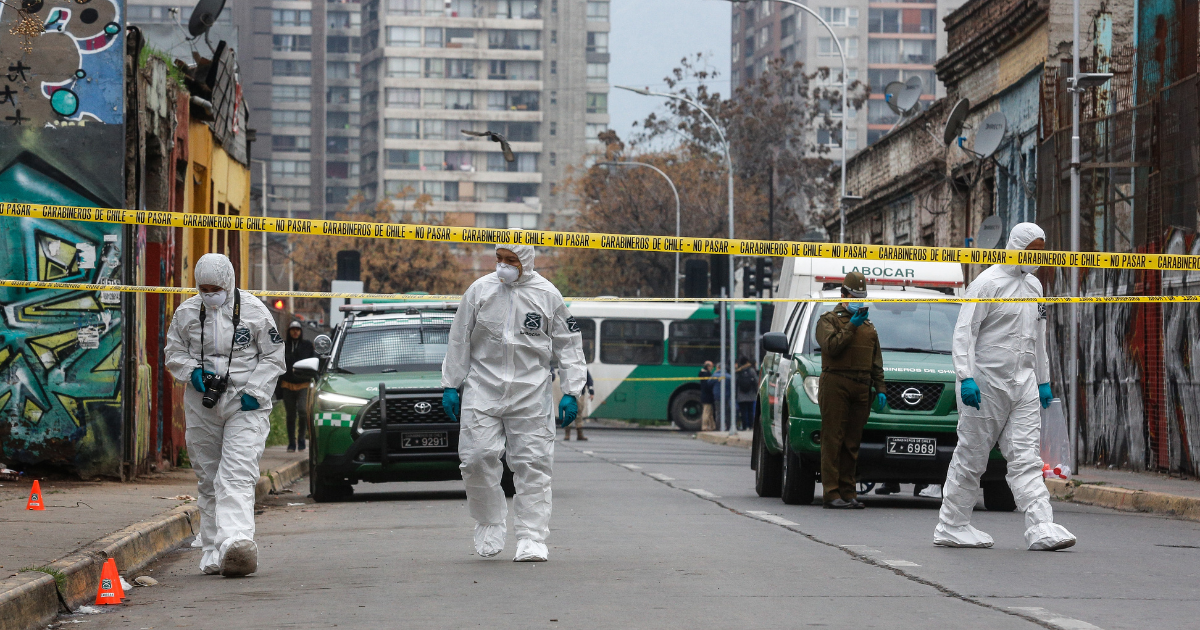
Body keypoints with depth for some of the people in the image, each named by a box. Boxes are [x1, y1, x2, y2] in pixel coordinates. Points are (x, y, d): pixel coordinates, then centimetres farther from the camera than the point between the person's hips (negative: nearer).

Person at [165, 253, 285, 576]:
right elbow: (174, 353, 15)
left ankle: (236, 541, -33)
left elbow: (273, 357, 2)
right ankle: (213, 551, 14)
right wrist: (193, 372, -6)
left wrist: (254, 391, -10)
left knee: (236, 476, -18)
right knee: (209, 480, 7)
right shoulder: (186, 312, 6)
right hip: (202, 406, 4)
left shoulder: (254, 311, -2)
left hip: (246, 407, -4)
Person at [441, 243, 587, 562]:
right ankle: (489, 524, 12)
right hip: (482, 391, 1)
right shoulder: (479, 290, 5)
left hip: (531, 395, -1)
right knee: (477, 458, -9)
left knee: (532, 465, -3)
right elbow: (459, 341, 11)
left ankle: (531, 539, 2)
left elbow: (568, 346, 7)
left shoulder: (548, 296, 3)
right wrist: (450, 385, 9)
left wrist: (571, 393, 1)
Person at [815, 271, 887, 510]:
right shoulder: (828, 320, 6)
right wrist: (851, 326, -11)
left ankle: (848, 492, 8)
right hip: (835, 385, -5)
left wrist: (880, 389, 13)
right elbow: (831, 346, -12)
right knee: (833, 441, -8)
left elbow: (876, 362, 22)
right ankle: (832, 493, -10)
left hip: (861, 389, 5)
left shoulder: (869, 327, 23)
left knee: (852, 443, 5)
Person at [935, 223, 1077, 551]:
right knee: (971, 458, 1)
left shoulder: (1034, 286, 16)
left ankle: (1041, 528, -12)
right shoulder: (988, 283, -8)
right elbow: (964, 332, -12)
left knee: (1026, 457, -3)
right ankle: (952, 527, 10)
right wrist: (966, 377, -21)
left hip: (1023, 382, 7)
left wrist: (1043, 380, 23)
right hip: (986, 382, -7)